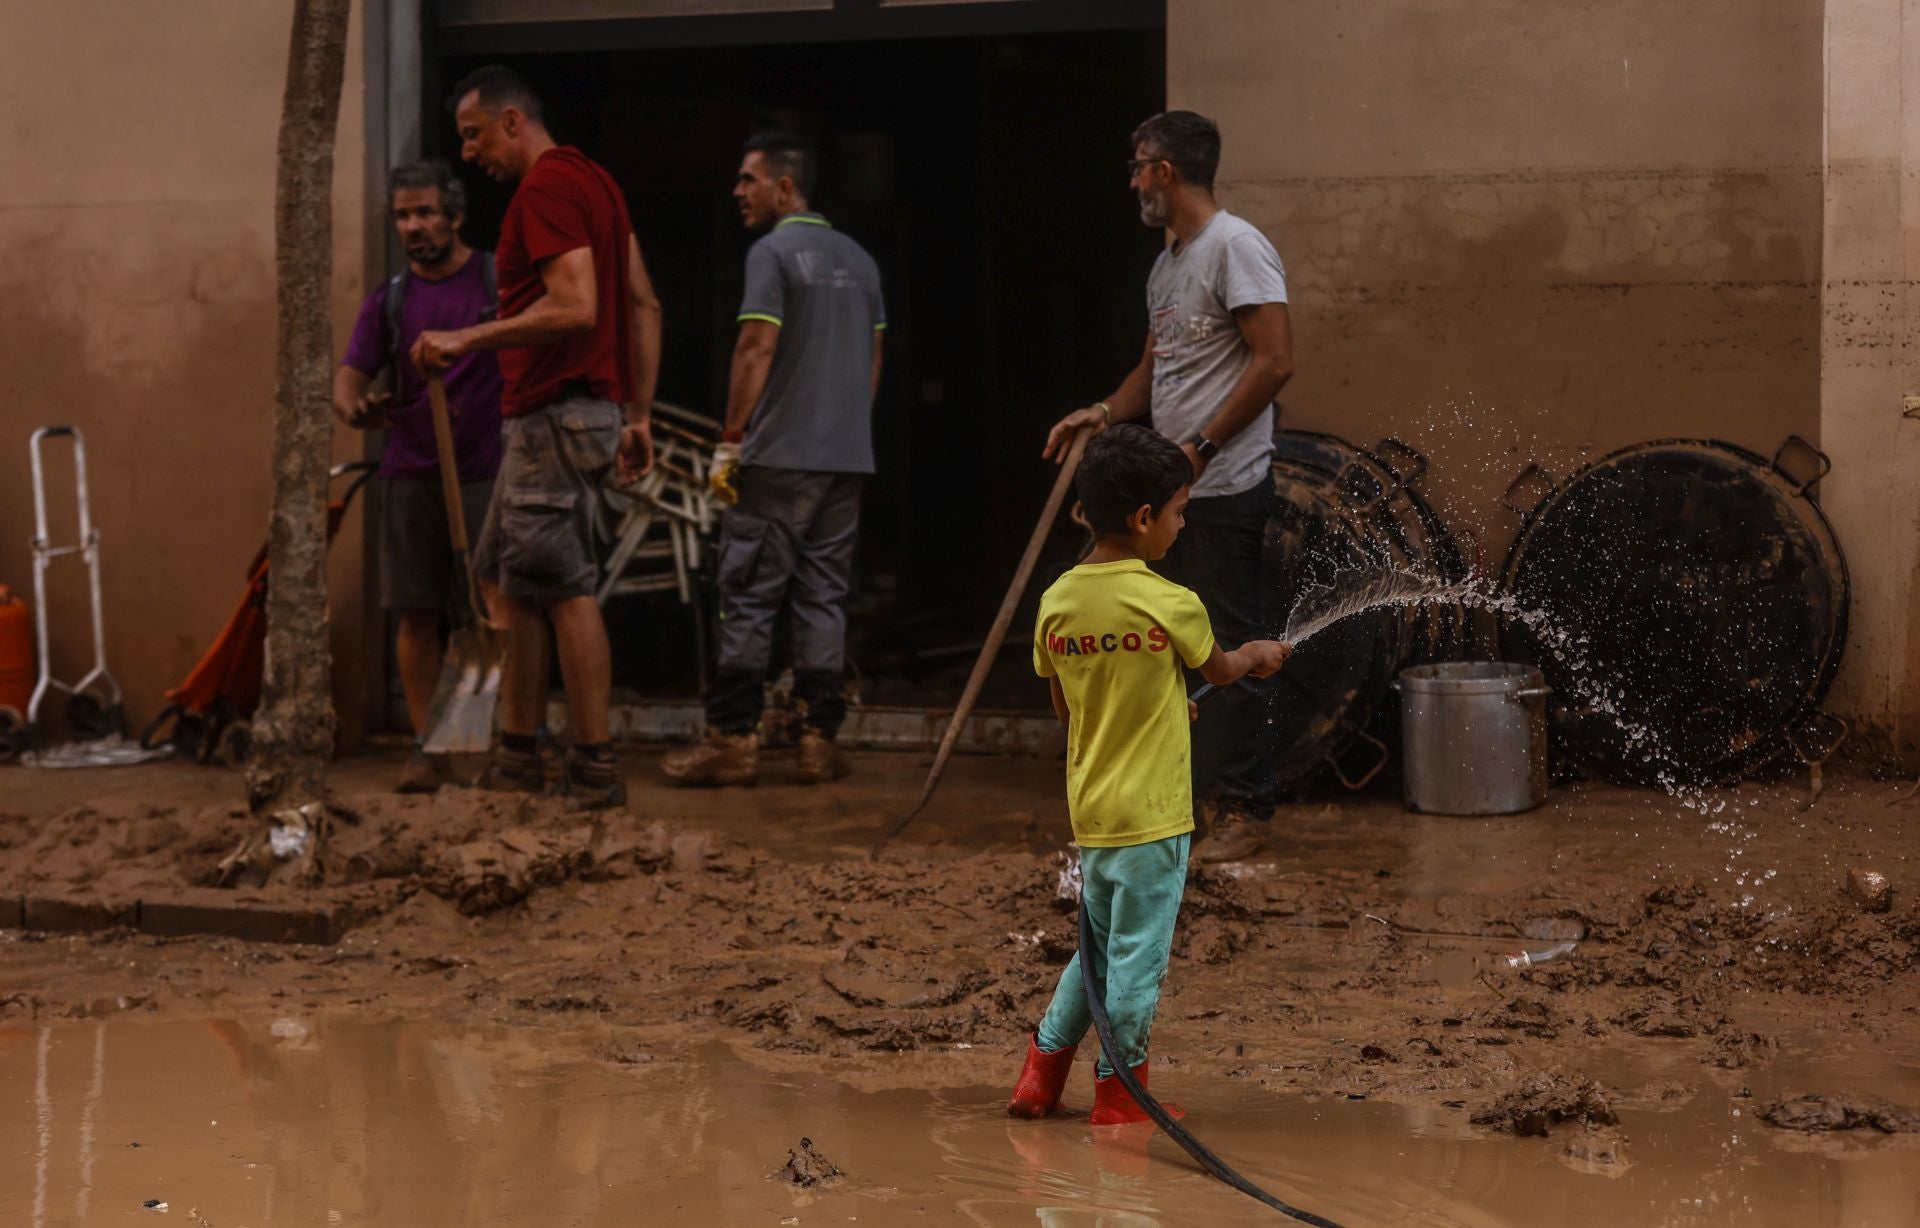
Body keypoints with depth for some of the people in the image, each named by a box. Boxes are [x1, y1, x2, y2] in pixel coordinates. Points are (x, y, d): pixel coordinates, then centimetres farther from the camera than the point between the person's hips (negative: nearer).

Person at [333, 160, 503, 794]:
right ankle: (427, 748, 8)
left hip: (487, 472, -3)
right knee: (415, 614, 1)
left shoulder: (500, 279, 2)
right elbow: (347, 380, 5)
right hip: (411, 474, 3)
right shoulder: (389, 301, 10)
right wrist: (356, 409, -19)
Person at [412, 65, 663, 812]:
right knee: (511, 577, 14)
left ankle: (596, 770, -8)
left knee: (564, 587, -9)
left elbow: (575, 307, -25)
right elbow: (644, 307, 18)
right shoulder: (592, 181, 18)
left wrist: (467, 340, -20)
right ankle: (517, 757, 19)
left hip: (556, 415, -11)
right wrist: (640, 416, 18)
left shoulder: (546, 187, -13)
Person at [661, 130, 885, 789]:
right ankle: (820, 740, 6)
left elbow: (757, 349, -14)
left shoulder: (774, 253, -8)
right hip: (847, 457, 7)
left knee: (749, 596, -3)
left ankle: (733, 740, -3)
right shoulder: (858, 259, 15)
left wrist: (729, 441, -11)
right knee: (824, 597, 8)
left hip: (779, 457, -7)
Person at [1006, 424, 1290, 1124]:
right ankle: (1119, 1090, 15)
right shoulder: (1171, 606, -16)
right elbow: (1218, 670, 4)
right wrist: (1258, 654, 25)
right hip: (1151, 814, -6)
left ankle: (1043, 1068, 23)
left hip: (1090, 810, 6)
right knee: (1139, 954, 6)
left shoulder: (1057, 602, -1)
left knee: (1099, 946, 21)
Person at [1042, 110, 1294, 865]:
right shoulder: (1167, 265, 18)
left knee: (1232, 648, -6)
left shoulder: (1234, 248, -12)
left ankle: (1245, 810, -2)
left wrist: (1202, 445, -19)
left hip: (1226, 488, -10)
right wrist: (1105, 412, 7)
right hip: (1178, 490, 10)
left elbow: (1275, 361, -18)